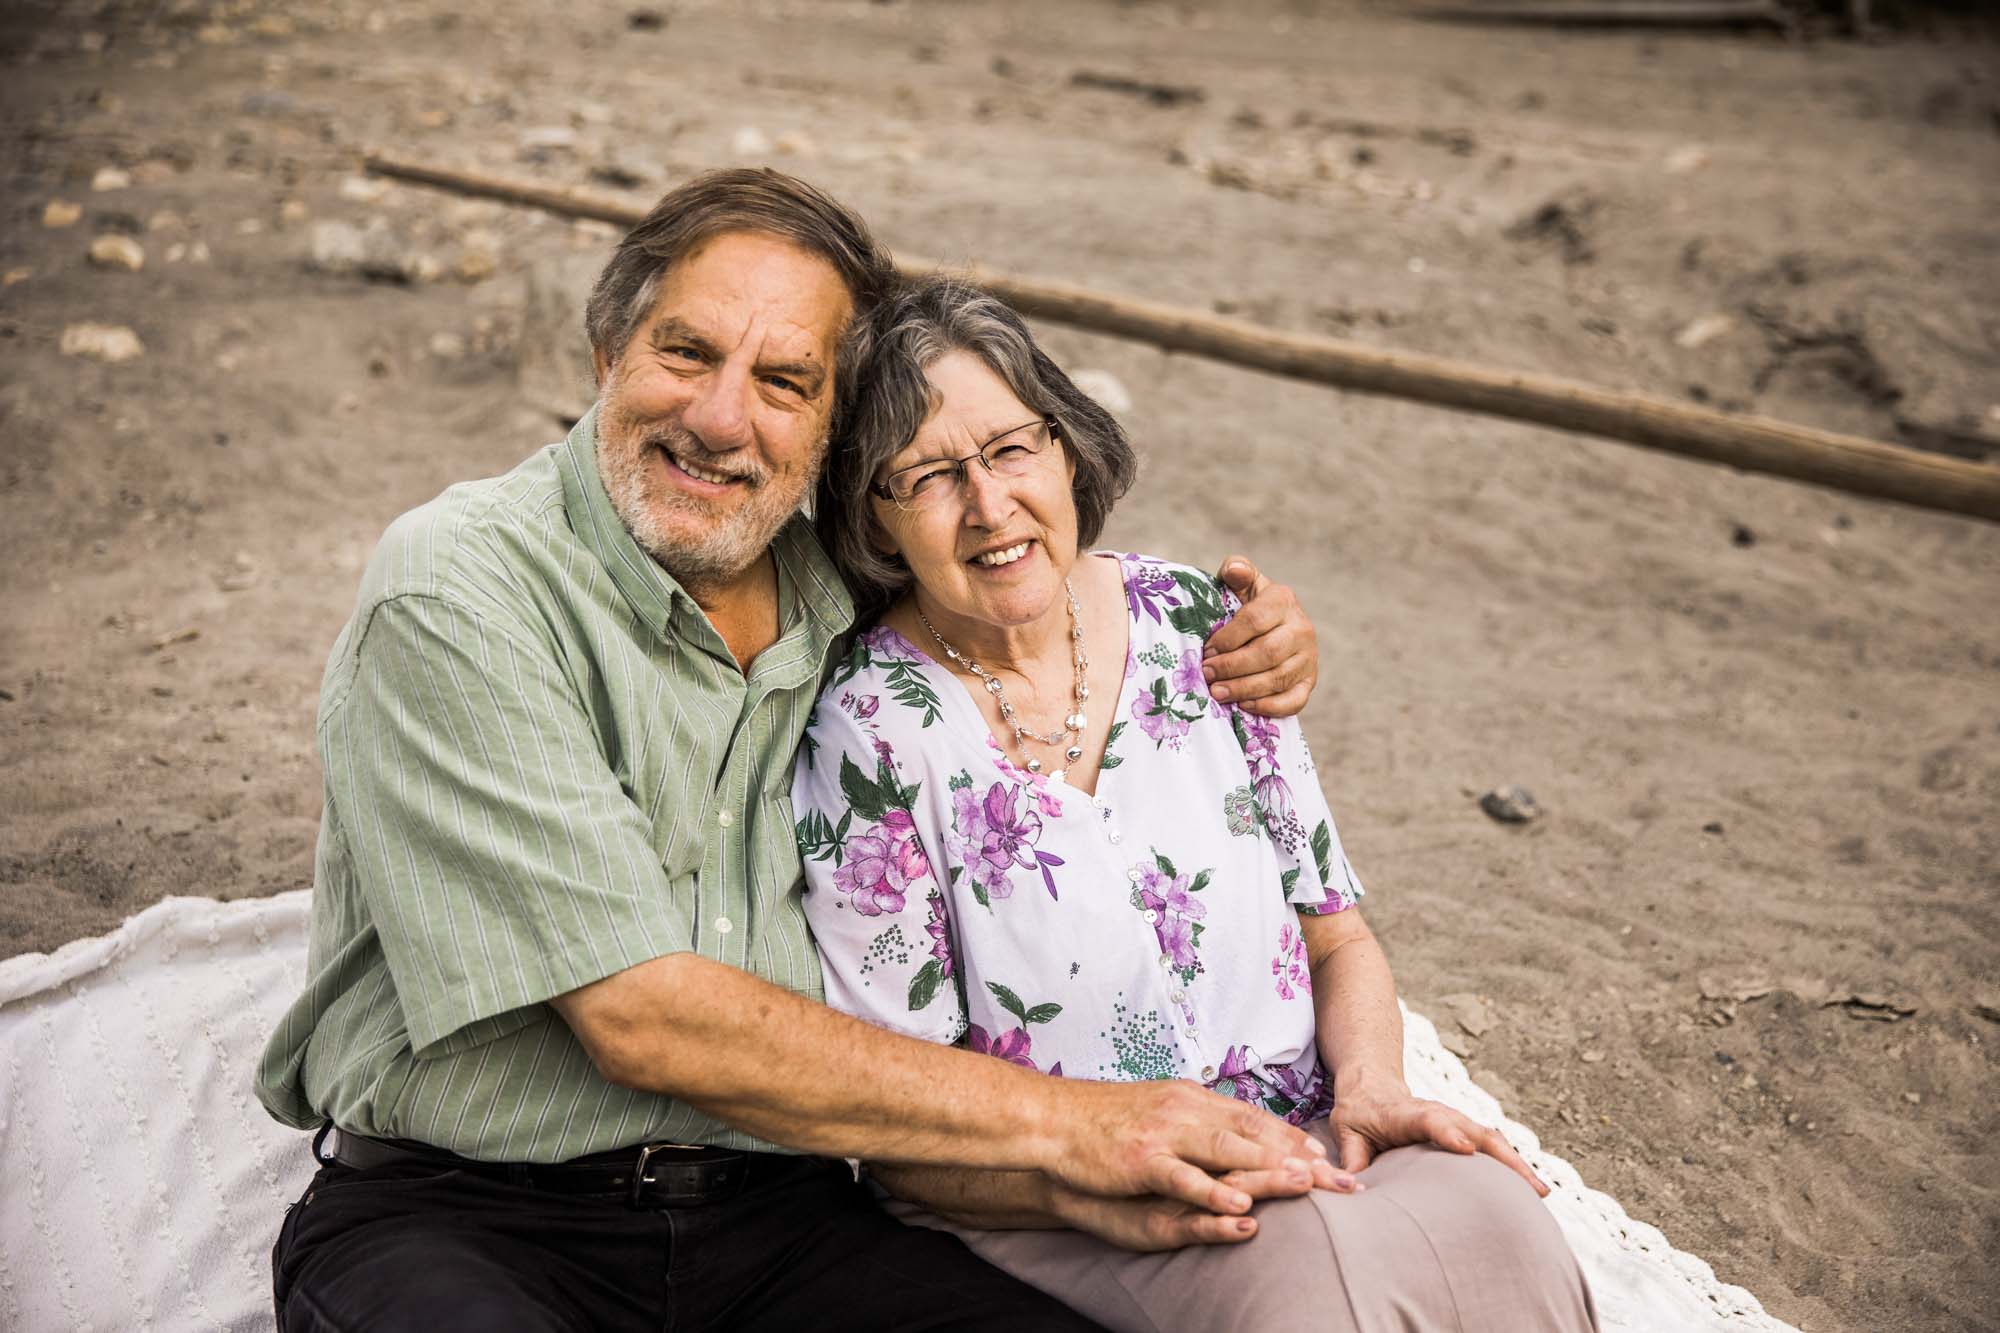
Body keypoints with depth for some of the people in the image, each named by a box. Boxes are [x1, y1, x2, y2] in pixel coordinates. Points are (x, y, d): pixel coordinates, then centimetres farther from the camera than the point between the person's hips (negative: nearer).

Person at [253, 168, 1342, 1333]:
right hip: (454, 1216, -4)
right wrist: (1063, 1120, -16)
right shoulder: (457, 592, -13)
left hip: (774, 1211, 5)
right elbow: (642, 1020, -18)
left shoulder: (843, 598, 4)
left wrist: (1238, 638, 5)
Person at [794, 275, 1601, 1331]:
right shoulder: (873, 730, -9)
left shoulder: (1196, 622, 4)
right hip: (1028, 1199, -4)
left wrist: (1370, 1084, -8)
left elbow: (1336, 933, 12)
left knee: (1499, 1228, -27)